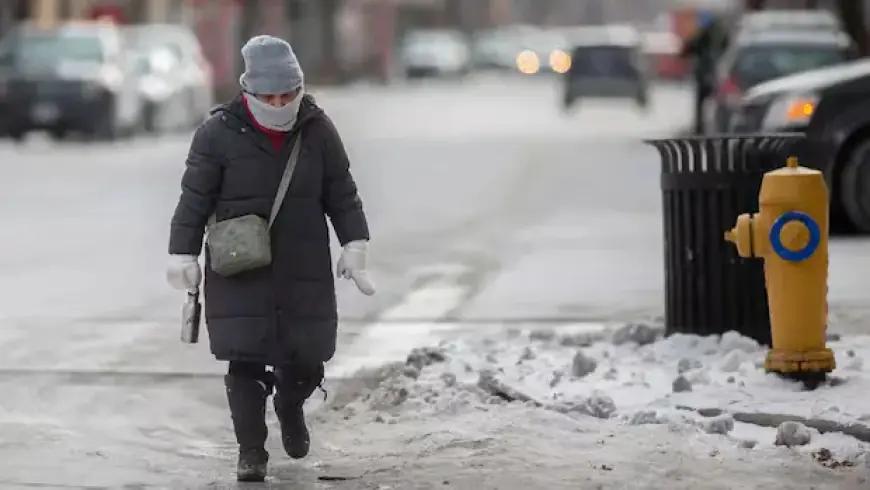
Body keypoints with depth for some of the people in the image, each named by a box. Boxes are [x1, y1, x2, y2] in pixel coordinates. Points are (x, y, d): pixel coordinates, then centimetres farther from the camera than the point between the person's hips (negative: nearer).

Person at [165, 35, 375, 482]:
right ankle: (251, 452, 6)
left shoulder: (318, 130, 0)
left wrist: (355, 246, 1)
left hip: (304, 269, 3)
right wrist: (183, 256, -7)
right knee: (246, 361, -6)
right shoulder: (219, 133, -8)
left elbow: (341, 194, 7)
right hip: (239, 271, -2)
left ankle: (290, 405, 40)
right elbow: (194, 198, -5)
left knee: (306, 357, 5)